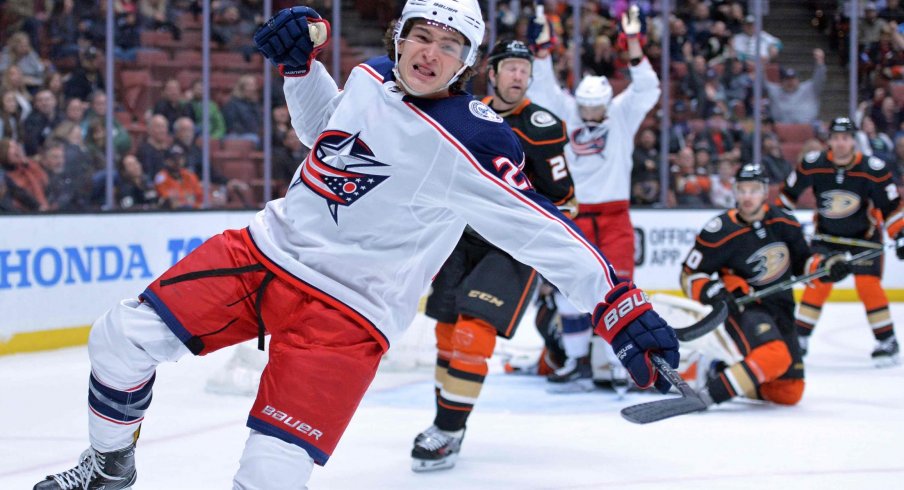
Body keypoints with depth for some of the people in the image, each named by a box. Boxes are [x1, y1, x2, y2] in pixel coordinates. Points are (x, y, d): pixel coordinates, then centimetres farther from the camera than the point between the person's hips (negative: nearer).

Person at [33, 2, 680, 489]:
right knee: (122, 337, -2)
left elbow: (543, 230, -20)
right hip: (268, 248, 6)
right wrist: (299, 61, 10)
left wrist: (621, 305, -27)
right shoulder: (372, 79, 4)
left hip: (347, 309, -6)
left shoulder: (473, 145, -17)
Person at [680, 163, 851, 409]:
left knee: (789, 394, 4)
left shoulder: (785, 223, 0)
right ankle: (709, 394, -29)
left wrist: (826, 267, -4)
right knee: (773, 356, -37)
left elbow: (801, 261, 15)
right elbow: (690, 275, -8)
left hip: (780, 309, 6)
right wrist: (711, 292, -27)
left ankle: (720, 372, 19)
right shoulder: (720, 232, -14)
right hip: (743, 308, -6)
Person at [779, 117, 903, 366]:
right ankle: (800, 337, 0)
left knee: (867, 283, -14)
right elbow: (789, 193, -1)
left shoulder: (874, 169, -20)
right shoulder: (812, 165, -17)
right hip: (826, 235, 2)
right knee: (817, 282, -11)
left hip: (864, 235, -1)